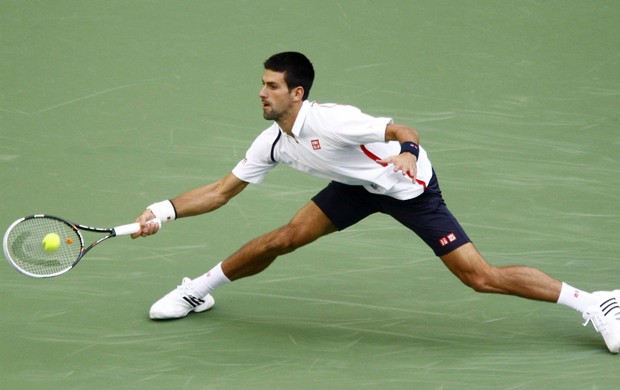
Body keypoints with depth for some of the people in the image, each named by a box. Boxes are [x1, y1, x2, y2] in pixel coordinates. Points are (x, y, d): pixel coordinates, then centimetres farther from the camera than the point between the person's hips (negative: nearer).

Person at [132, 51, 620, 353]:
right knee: (282, 239, -1)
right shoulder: (272, 143, -9)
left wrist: (406, 153, -54)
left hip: (410, 187, -7)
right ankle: (197, 291, 21)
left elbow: (406, 132, -32)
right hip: (360, 187, 7)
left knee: (482, 277, -15)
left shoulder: (330, 121, -32)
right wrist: (166, 210, -8)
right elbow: (222, 191, 1)